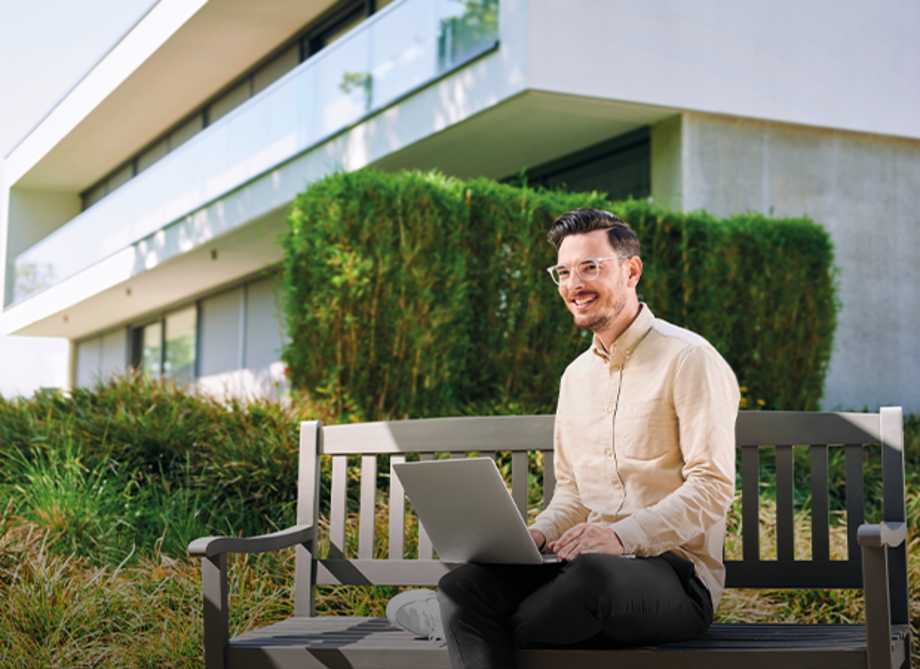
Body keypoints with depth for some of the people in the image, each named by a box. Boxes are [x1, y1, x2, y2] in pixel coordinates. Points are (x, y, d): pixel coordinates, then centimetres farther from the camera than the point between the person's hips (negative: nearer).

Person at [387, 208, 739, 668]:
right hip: (588, 564, 5)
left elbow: (713, 489, -12)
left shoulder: (689, 360, -6)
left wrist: (623, 536, -26)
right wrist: (539, 534, -2)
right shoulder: (576, 376, 18)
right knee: (466, 582, -24)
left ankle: (447, 617, -13)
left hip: (676, 572, -5)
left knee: (592, 573, -39)